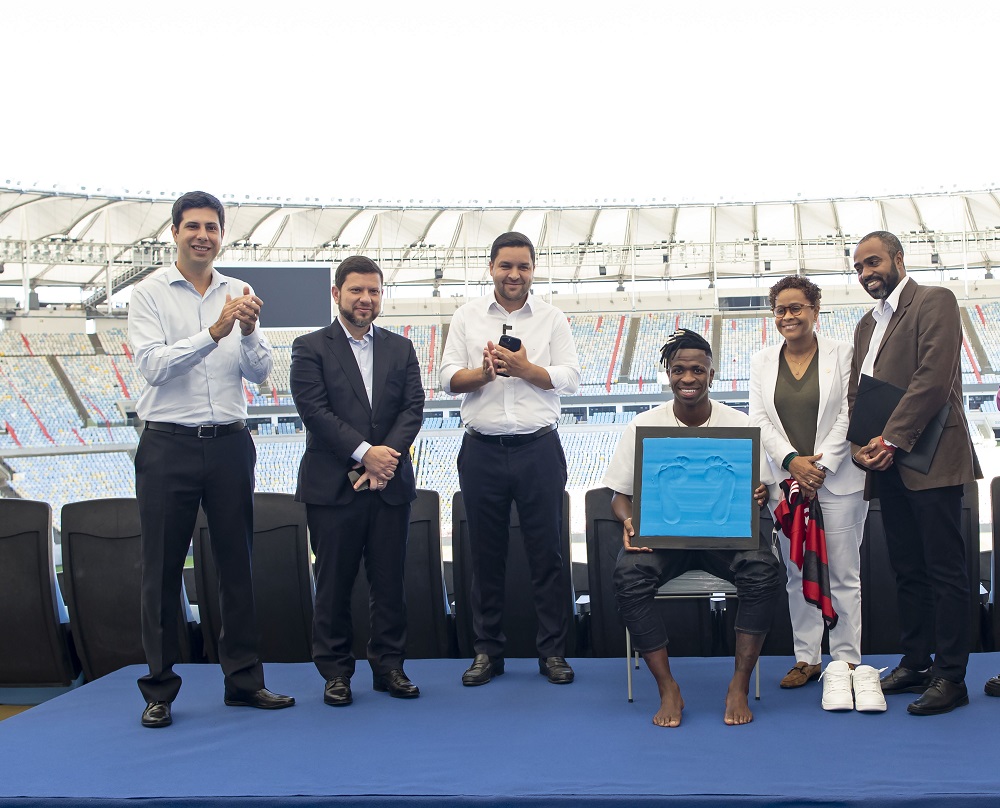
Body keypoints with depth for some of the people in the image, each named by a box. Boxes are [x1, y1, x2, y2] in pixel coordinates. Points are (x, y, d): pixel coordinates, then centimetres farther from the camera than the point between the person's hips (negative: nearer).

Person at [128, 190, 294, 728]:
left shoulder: (239, 294, 8)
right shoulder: (149, 295, -2)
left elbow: (259, 372, 3)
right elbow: (153, 365, -15)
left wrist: (249, 331, -17)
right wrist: (214, 332, -25)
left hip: (229, 443, 3)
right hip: (168, 445, -3)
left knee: (237, 564, 9)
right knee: (162, 571, 4)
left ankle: (243, 679, 19)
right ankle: (159, 689, 15)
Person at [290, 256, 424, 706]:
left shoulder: (401, 349, 14)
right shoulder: (310, 348, 3)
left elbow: (413, 408, 5)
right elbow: (314, 410, -8)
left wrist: (388, 455, -11)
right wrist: (365, 452, -15)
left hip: (389, 484, 3)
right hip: (332, 485, -3)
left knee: (389, 581, 6)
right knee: (334, 582, 3)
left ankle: (389, 666, 17)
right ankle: (336, 672, 13)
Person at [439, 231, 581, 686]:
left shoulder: (552, 319, 7)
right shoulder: (467, 317, 10)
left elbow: (569, 378, 0)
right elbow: (448, 378, 4)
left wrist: (525, 368, -14)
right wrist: (485, 372, -14)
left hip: (538, 448, -1)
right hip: (482, 449, 1)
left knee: (547, 551, 2)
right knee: (486, 554, 7)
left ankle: (553, 652, 11)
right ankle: (487, 652, 17)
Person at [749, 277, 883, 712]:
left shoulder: (842, 354, 1)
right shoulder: (762, 362, 9)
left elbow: (848, 417, -4)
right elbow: (759, 420, 3)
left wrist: (821, 466, -13)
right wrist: (792, 461, -11)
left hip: (838, 481, -3)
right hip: (786, 483, 3)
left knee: (843, 575, 0)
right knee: (798, 575, 8)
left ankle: (847, 661, 9)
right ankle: (807, 658, 18)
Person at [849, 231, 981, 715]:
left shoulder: (934, 302, -4)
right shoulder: (867, 325, 21)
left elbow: (933, 377, -16)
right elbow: (856, 394, 18)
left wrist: (891, 440, -18)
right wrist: (861, 446, -1)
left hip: (930, 461, -8)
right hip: (887, 465, 8)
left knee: (945, 571, -4)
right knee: (907, 570, 12)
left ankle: (950, 677, 0)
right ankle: (914, 663, 20)